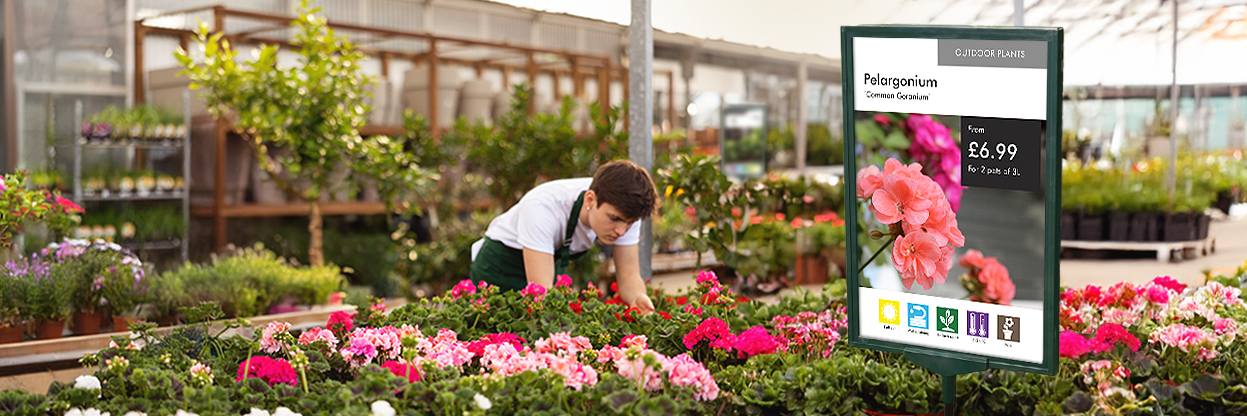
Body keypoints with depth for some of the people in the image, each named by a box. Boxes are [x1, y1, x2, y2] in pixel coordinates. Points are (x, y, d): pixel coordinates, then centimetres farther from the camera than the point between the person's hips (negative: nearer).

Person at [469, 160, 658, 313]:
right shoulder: (542, 207, -39)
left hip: (557, 262, 5)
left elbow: (629, 275, -18)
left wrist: (638, 299, -43)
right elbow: (541, 292, -44)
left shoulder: (625, 210, -23)